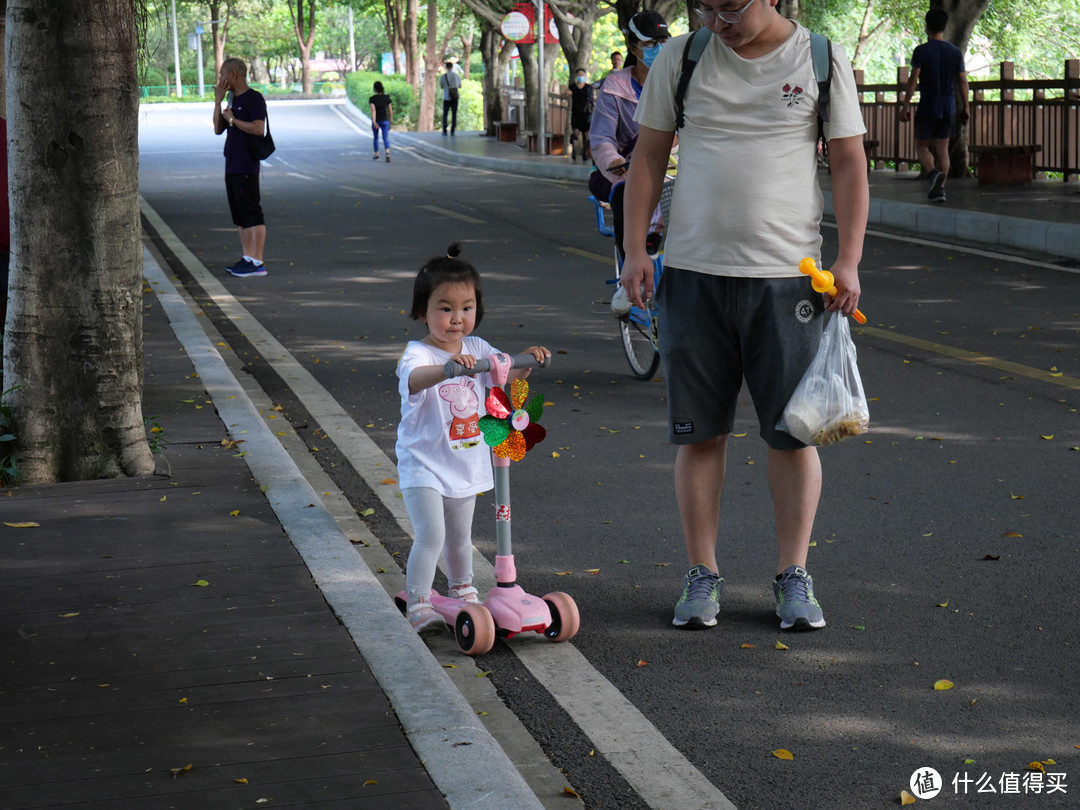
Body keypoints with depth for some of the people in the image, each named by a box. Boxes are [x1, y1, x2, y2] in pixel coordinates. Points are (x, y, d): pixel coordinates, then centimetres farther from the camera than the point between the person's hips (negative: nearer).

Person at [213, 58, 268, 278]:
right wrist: (218, 102, 8)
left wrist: (232, 119, -13)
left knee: (252, 214, -9)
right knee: (239, 215, 11)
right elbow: (218, 129, 16)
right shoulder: (233, 100, 19)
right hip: (232, 166, 10)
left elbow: (258, 128, -22)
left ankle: (258, 263, -9)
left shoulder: (254, 99, -10)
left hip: (247, 167, -10)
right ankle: (247, 258, 16)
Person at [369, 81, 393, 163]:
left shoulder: (372, 99, -11)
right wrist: (391, 118, 17)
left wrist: (374, 122, -29)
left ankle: (376, 155, 35)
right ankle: (387, 154, -32)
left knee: (376, 137, 22)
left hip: (376, 121, 0)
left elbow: (373, 110, -23)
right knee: (385, 138, -6)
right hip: (385, 120, 0)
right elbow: (390, 109, 0)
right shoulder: (387, 97, -6)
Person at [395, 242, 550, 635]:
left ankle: (463, 591, 42)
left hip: (466, 465, 6)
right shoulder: (418, 353, -20)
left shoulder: (477, 349, 0)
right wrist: (448, 367, -61)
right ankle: (417, 604, -8)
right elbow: (414, 378, -41)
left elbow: (508, 375, 6)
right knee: (430, 534, -19)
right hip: (423, 465, -6)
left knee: (460, 538, 21)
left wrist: (528, 360, -16)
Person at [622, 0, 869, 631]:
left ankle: (794, 577, 13)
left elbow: (849, 163, 3)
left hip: (787, 274, -1)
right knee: (699, 432, 4)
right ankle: (703, 575, 15)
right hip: (694, 272, 1)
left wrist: (849, 260, -4)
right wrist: (635, 248, 3)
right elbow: (649, 155, 11)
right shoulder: (680, 60, 5)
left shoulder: (822, 60, 2)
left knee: (792, 431, 1)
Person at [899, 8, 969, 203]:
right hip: (948, 109, 3)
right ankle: (939, 189, 6)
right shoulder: (956, 52, 2)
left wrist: (905, 106, -7)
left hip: (927, 108, -3)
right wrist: (965, 107, 13)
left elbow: (913, 80, -13)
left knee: (921, 146, 10)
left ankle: (935, 173, -17)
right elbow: (963, 81, 4)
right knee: (942, 149, 10)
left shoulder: (921, 51, -10)